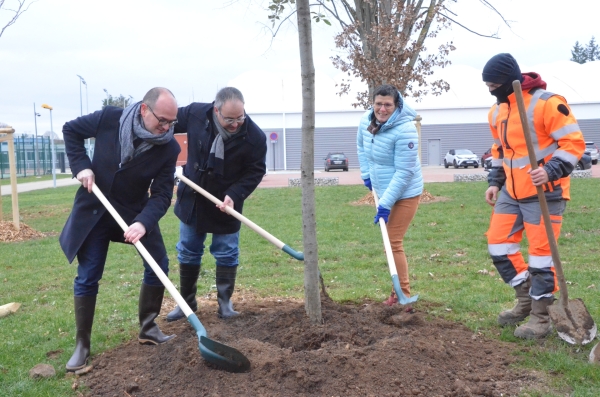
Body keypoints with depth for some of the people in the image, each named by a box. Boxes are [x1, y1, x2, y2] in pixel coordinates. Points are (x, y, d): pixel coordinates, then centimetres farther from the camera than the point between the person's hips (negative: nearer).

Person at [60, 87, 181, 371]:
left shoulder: (169, 148, -18)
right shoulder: (109, 118, -20)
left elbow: (162, 194, -19)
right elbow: (70, 130, -3)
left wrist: (143, 222, -36)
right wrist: (81, 166, -16)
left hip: (136, 211, 2)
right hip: (94, 208, -2)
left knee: (158, 264, -1)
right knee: (87, 277, 0)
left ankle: (148, 328, 18)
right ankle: (82, 345, 12)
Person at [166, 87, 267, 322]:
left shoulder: (255, 137, -23)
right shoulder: (195, 113, -19)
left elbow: (255, 172, -13)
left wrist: (234, 195, -26)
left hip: (225, 204, -2)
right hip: (191, 199, 2)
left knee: (227, 254, 6)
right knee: (188, 253, 13)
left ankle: (225, 303, 22)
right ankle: (187, 302, 28)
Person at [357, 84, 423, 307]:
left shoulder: (404, 130, -25)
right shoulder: (366, 121, -3)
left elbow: (404, 172, -25)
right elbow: (362, 147, 19)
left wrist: (385, 204, -26)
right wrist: (366, 174, 11)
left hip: (404, 193, -8)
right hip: (384, 191, 8)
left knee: (393, 242, -9)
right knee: (392, 241, 15)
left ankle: (403, 296, 2)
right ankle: (400, 291, 29)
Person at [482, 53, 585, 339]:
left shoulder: (546, 103, -16)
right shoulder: (496, 111, 9)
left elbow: (574, 142, -16)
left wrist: (551, 171, -29)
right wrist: (495, 182, 12)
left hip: (543, 192, -8)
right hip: (512, 191, 8)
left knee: (541, 250, -2)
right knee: (498, 243, 8)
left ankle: (540, 317, 11)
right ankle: (525, 300, 25)